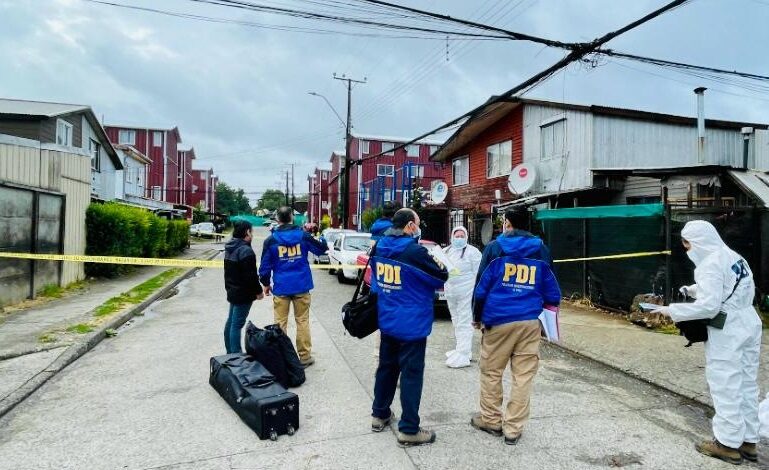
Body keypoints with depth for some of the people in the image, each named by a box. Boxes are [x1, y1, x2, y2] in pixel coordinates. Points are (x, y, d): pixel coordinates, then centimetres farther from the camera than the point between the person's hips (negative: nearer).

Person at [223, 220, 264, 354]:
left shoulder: (229, 248, 8)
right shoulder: (246, 251, -22)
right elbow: (250, 276, -23)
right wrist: (258, 291, -12)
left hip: (232, 291, 10)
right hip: (243, 294, -10)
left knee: (231, 321, 17)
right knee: (237, 324, -6)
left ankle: (230, 352, 28)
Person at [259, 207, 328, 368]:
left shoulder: (271, 240, -4)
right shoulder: (303, 235, -3)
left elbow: (265, 265, -1)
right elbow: (321, 249, 11)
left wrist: (266, 284, 13)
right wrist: (322, 239, 32)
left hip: (281, 287, -1)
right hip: (301, 286, 1)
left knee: (280, 323, 7)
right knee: (302, 321, 8)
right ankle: (305, 357, 13)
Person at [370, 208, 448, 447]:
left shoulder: (379, 247, 2)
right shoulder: (414, 251, -22)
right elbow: (441, 277, -10)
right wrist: (439, 264, 8)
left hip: (387, 321, 8)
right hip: (411, 324, -7)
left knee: (386, 367, 20)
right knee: (411, 374, 2)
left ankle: (379, 414, 33)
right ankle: (408, 430, 10)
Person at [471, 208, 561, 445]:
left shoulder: (495, 247, -2)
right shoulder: (541, 250, 5)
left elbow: (482, 286, -3)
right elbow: (551, 290, 8)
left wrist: (477, 316, 8)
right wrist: (548, 307, 26)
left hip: (498, 319, -2)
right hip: (529, 321, 2)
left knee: (491, 372, 13)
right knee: (523, 376, 8)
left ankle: (491, 420, 25)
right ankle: (513, 428, 14)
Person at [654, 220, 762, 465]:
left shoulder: (711, 264, -17)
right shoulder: (735, 257, 11)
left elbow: (708, 306, -23)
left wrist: (673, 310, -15)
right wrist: (696, 290, 14)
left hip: (727, 332, -9)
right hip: (749, 324, 9)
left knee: (725, 387, 1)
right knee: (746, 385, 15)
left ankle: (728, 444, 11)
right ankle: (748, 441, 25)